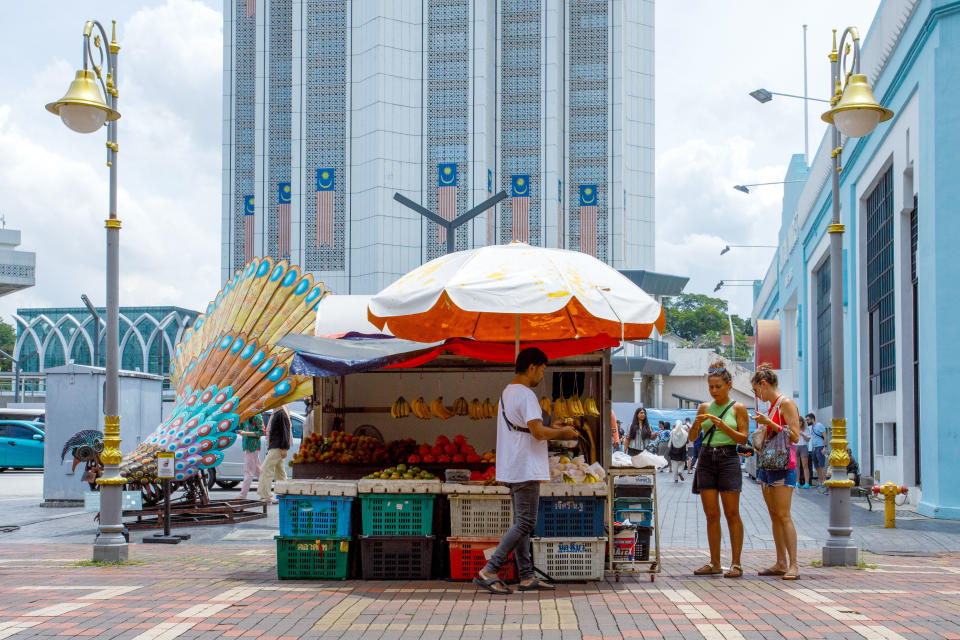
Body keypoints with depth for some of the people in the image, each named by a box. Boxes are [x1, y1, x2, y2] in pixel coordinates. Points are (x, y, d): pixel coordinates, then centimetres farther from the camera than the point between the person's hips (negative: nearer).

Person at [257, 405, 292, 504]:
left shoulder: (282, 414, -13)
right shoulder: (276, 414, 17)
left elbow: (285, 432, -18)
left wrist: (284, 448, -21)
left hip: (277, 448, -10)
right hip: (274, 447, 10)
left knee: (266, 469, -11)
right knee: (280, 471, 12)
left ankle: (265, 494, -12)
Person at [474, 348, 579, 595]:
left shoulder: (507, 392, 17)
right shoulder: (525, 394, -15)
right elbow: (538, 432, -22)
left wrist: (552, 429, 18)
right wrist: (562, 433, -6)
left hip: (512, 470, 10)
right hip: (526, 470, -10)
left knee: (522, 523, 11)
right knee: (525, 523, -7)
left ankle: (527, 577, 14)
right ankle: (488, 572, -10)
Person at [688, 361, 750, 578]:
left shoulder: (738, 408, 2)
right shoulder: (704, 408, 12)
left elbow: (743, 439, -3)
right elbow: (692, 437, 10)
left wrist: (723, 426, -16)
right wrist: (696, 424, -10)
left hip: (728, 459, -4)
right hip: (706, 459, 4)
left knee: (732, 514, -4)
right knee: (711, 515, 4)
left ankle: (736, 564, 0)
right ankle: (715, 563, 9)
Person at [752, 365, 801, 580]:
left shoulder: (786, 403, -8)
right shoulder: (771, 406, 18)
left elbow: (795, 436, -15)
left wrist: (768, 423, -16)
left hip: (782, 465, -9)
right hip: (767, 464, 9)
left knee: (783, 515, -12)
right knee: (774, 515, 7)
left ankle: (793, 564, -12)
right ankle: (781, 563, 9)